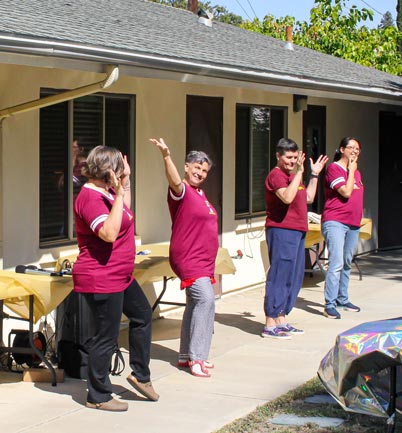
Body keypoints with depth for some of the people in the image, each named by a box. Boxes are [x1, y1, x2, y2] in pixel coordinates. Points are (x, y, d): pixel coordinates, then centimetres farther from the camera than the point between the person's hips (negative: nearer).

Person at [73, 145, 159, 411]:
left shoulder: (105, 192, 10)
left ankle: (140, 375, 33)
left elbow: (126, 214, 29)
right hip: (100, 280, -11)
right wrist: (119, 194, -32)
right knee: (107, 337, -2)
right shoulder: (90, 197, -21)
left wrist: (126, 182, 21)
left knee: (143, 315, 20)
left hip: (121, 276, 11)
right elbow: (109, 233, -32)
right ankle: (98, 397, 12)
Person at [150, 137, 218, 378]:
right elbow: (175, 181, -37)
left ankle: (186, 356, 24)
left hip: (203, 260, 10)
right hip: (188, 258, -10)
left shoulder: (200, 193, 14)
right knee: (206, 299, -23)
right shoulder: (181, 191, -12)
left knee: (195, 304, 15)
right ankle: (197, 358, -22)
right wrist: (167, 156, -54)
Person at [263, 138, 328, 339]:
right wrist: (299, 172, -26)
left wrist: (315, 174, 21)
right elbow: (287, 197, -27)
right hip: (281, 231, -10)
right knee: (279, 276, -10)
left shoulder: (293, 175, 20)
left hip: (297, 231, 10)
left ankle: (281, 320, 18)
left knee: (294, 277, 12)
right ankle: (270, 324, -8)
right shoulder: (276, 175, -10)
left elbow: (308, 198, 25)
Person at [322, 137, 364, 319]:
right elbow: (346, 192, -17)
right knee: (336, 263, -16)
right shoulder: (334, 168, -8)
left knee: (347, 263, 14)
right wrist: (351, 170, -9)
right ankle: (330, 305, -15)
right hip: (335, 222, -8)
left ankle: (342, 299, 25)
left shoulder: (356, 172, 17)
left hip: (353, 223, 8)